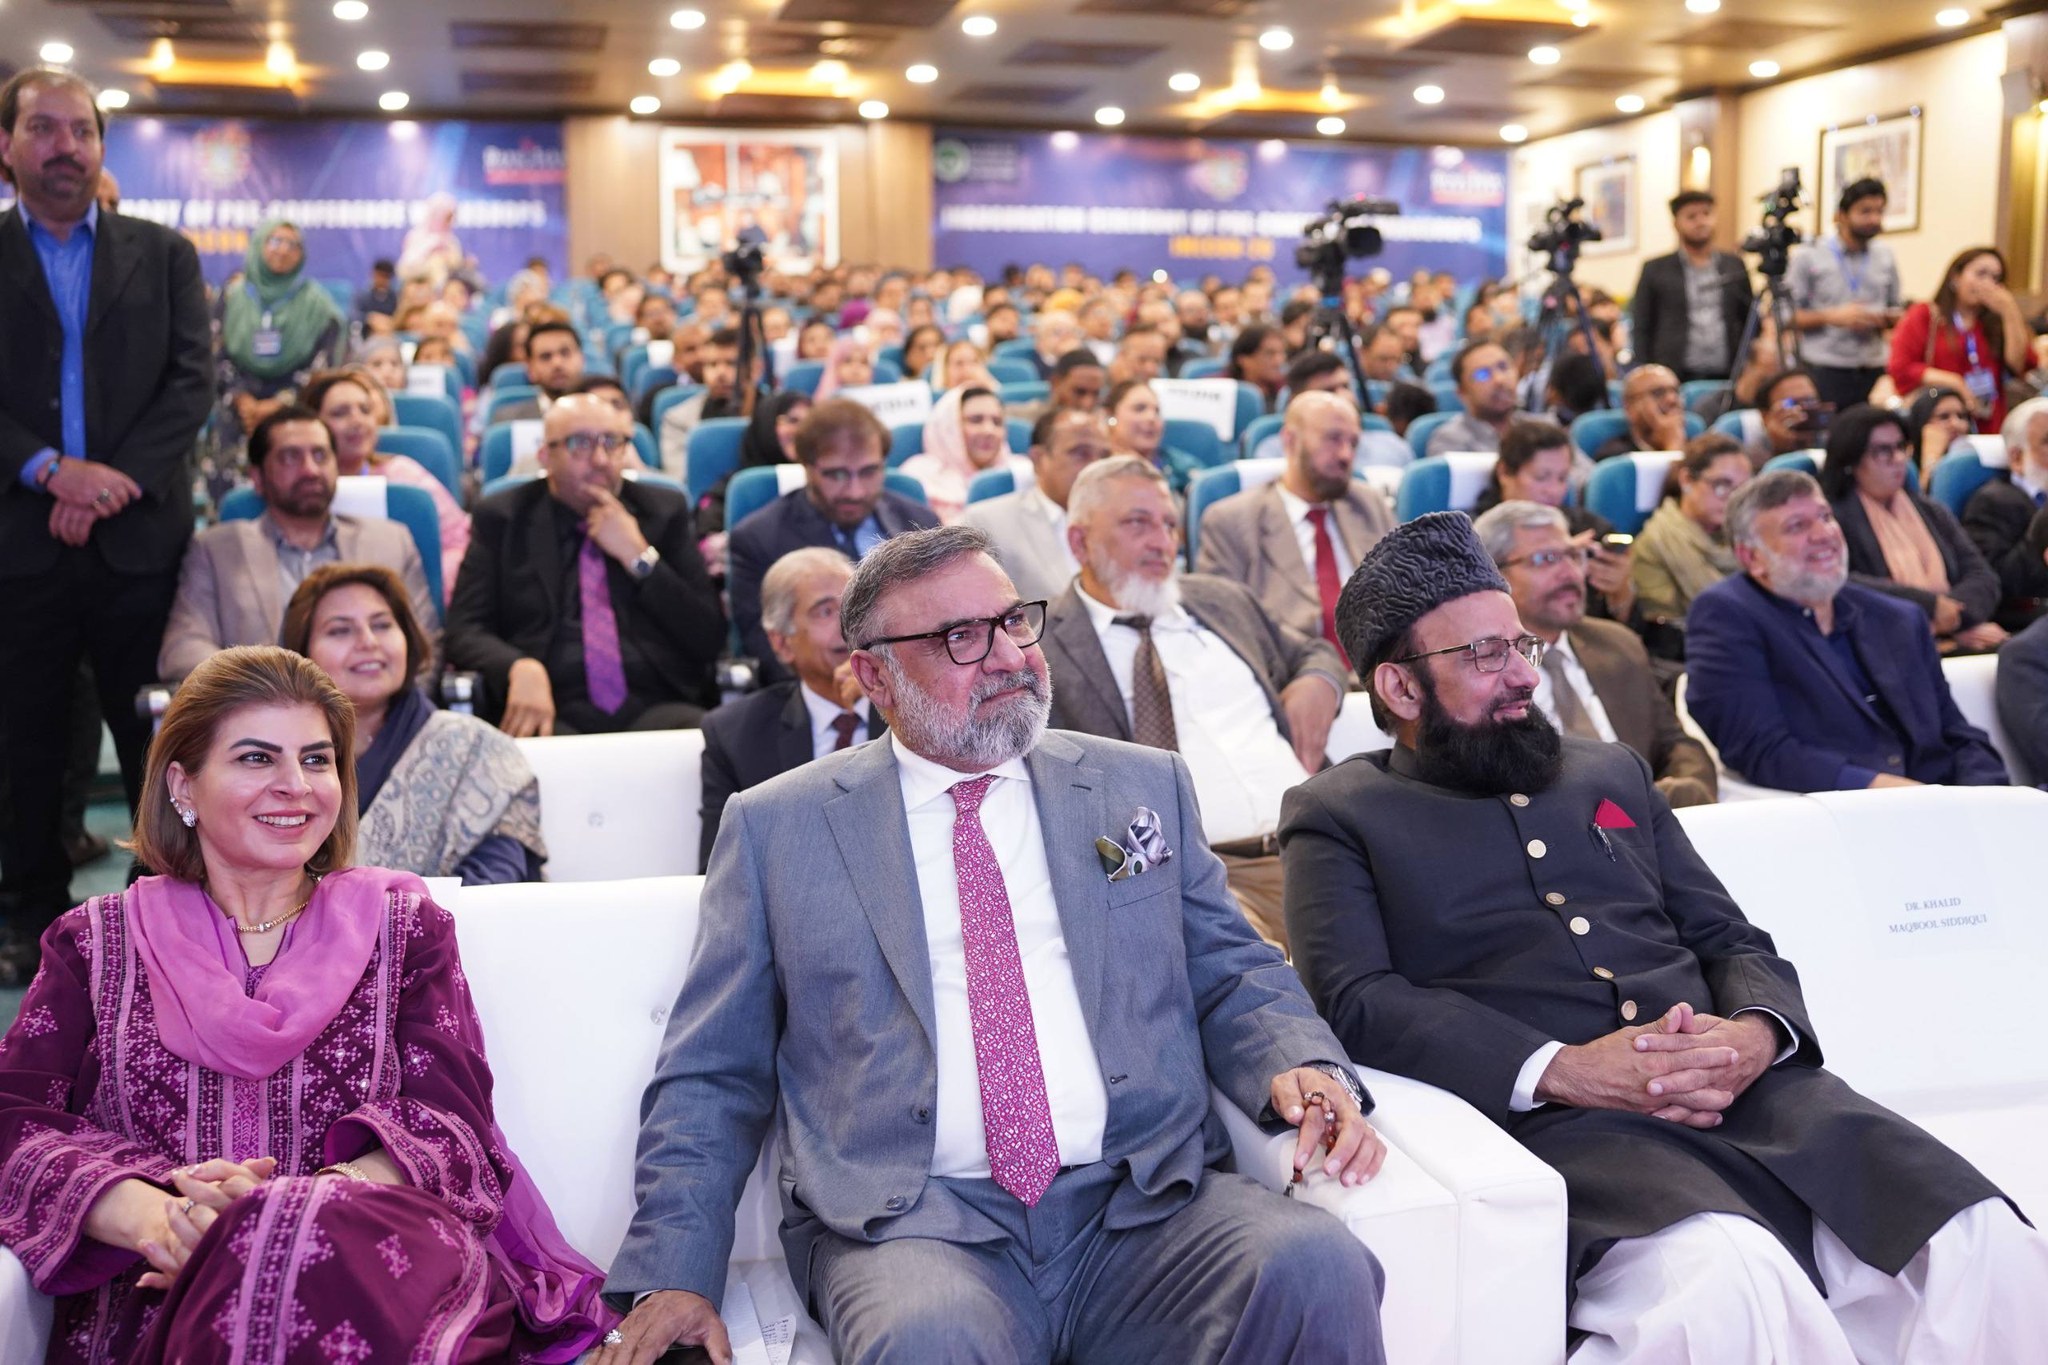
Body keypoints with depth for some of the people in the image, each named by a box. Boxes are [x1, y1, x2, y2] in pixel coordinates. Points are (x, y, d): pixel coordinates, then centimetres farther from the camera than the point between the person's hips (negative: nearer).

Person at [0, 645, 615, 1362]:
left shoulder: (404, 926, 16)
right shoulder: (96, 942, 19)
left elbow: (451, 1127, 2)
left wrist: (306, 1200, -19)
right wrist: (150, 1215, -17)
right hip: (153, 1305, 0)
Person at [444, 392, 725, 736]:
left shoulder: (665, 510, 12)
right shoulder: (502, 517, 11)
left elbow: (710, 639, 6)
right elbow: (464, 630, 3)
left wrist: (639, 556, -5)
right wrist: (520, 667, -19)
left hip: (654, 708, 1)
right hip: (553, 711, -1)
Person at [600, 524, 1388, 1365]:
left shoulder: (1144, 787, 15)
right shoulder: (776, 829, 8)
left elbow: (1235, 980, 15)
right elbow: (713, 1080, 9)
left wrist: (1306, 1069, -7)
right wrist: (669, 1278, -4)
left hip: (1143, 1203, 3)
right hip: (906, 1224, -2)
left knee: (1318, 1269, -26)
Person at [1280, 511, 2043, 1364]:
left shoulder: (1612, 772, 26)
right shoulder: (1338, 815, 9)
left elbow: (1734, 940, 21)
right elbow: (1355, 999, -6)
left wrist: (1755, 1034, -4)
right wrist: (1561, 1068, -17)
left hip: (1748, 1092, 5)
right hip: (1555, 1120, -5)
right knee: (1724, 1279, -35)